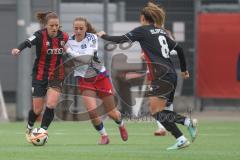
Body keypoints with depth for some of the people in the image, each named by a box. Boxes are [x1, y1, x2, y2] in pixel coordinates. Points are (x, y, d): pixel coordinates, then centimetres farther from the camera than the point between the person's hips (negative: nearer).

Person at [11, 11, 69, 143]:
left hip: (56, 76, 2)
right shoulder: (40, 36, -17)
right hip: (40, 76, -2)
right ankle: (29, 130, 33)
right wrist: (18, 49, -58)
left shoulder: (64, 37, -5)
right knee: (37, 109, 5)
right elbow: (28, 42, -37)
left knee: (51, 105, -16)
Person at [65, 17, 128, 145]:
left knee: (111, 113, 6)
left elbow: (87, 58, -29)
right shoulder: (70, 41, -4)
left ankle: (121, 125, 41)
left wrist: (70, 51, -30)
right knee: (91, 110, -19)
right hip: (84, 80, 2)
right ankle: (104, 136, 4)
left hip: (100, 77, -2)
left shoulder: (91, 38, -15)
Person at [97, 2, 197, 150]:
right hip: (171, 75, 8)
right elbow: (179, 49, 20)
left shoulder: (142, 30, -2)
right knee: (164, 112, 11)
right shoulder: (161, 32, 18)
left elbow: (120, 39, -3)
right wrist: (184, 70, 30)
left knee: (156, 112, -5)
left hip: (161, 76, -8)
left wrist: (103, 36, 14)